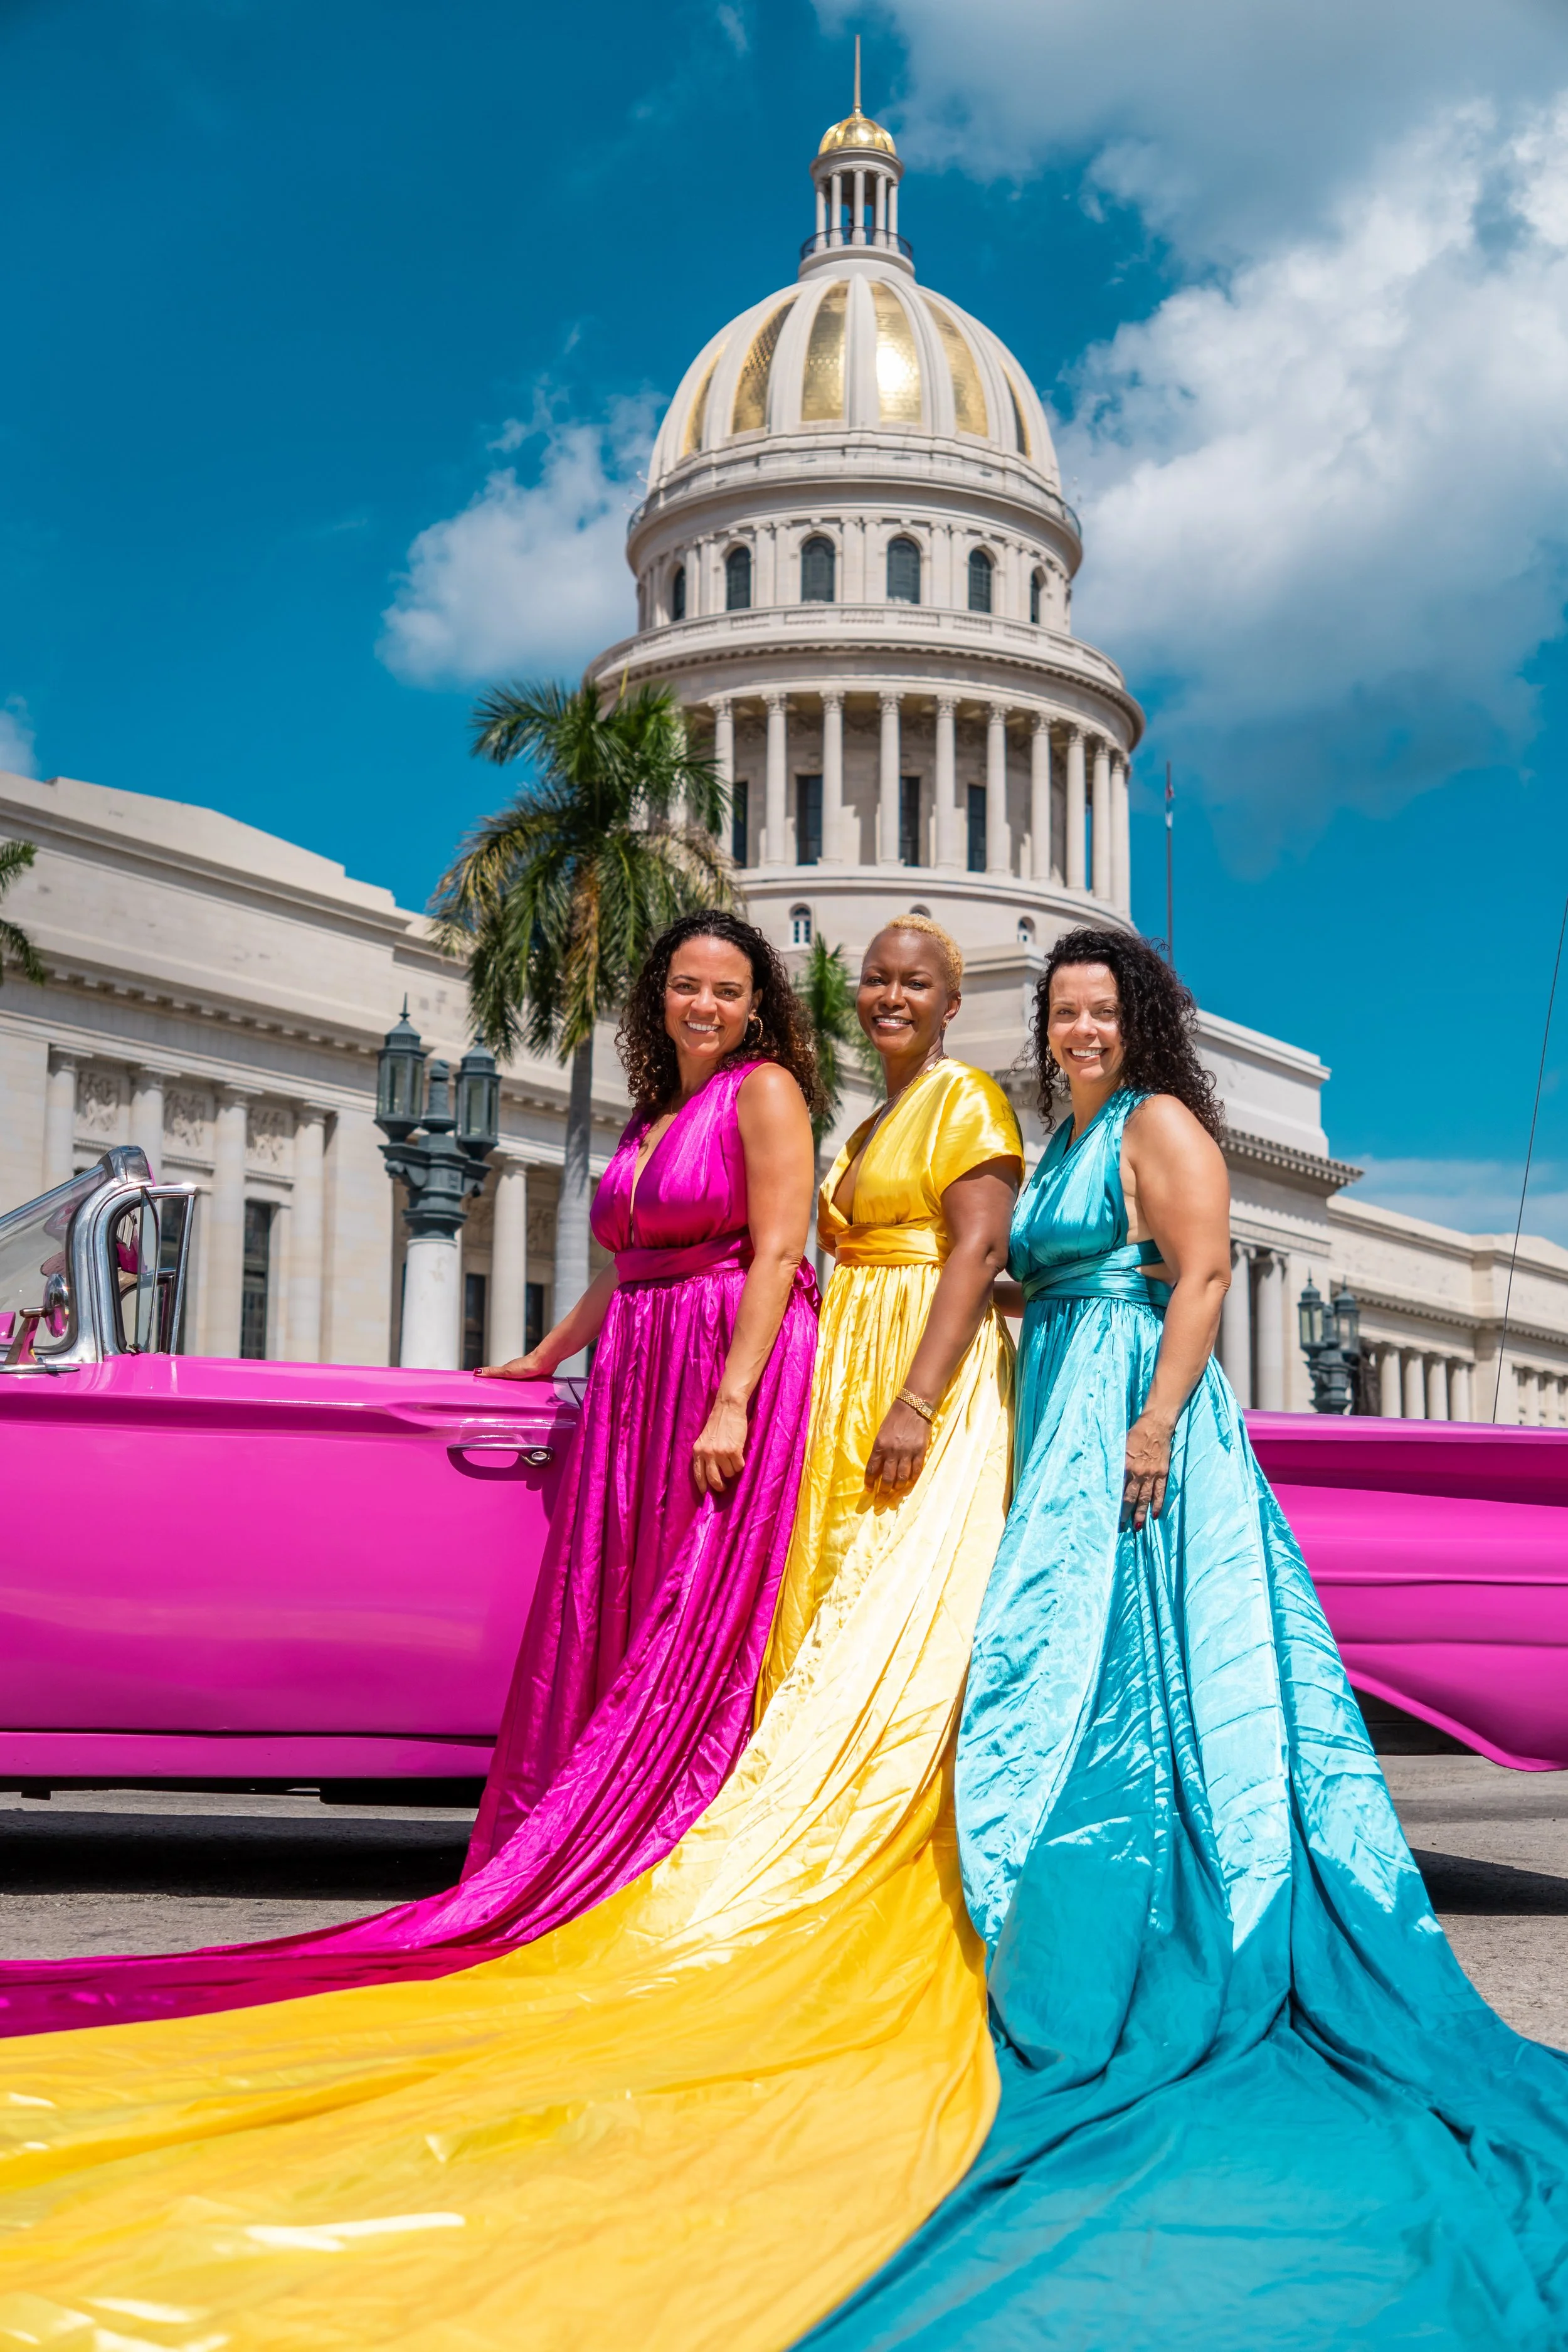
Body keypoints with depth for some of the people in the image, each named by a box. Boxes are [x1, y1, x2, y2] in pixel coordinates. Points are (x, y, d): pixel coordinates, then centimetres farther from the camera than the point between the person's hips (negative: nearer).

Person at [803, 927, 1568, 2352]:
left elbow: (1204, 1276, -16)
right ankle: (1081, 1931, 15)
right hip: (1066, 1432, 9)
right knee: (1082, 1652, 8)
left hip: (1138, 1417, -8)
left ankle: (1136, 1946, -2)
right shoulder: (1068, 1142, 20)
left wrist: (1156, 1421, -24)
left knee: (1115, 1658, -8)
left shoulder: (1160, 1125, -5)